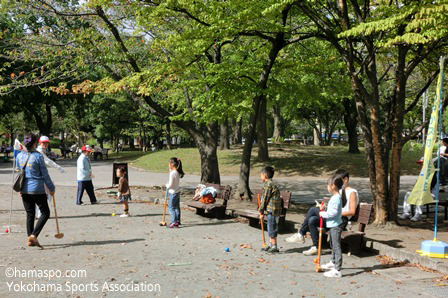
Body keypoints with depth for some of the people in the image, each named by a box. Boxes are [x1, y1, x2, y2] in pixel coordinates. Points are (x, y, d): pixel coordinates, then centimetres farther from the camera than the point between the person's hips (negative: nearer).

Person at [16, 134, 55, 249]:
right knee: (45, 213, 4)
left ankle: (30, 239, 14)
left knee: (30, 214, 14)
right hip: (37, 189, -6)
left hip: (24, 190, 6)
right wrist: (52, 188, 4)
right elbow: (45, 174, -7)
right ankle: (33, 236, -9)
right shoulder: (38, 156, -12)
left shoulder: (20, 156, 4)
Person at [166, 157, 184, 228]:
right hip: (178, 191, 9)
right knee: (177, 207, 15)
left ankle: (174, 222, -8)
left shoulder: (172, 173, -21)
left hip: (173, 192, -9)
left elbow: (170, 184, -20)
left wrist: (167, 186, -1)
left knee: (171, 207, -4)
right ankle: (178, 221, 22)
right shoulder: (178, 172, 4)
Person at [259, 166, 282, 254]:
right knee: (270, 229, 15)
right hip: (271, 211, 10)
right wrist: (262, 212, 22)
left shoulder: (268, 184, -14)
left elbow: (265, 199, -14)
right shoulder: (272, 184, 18)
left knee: (272, 229, -5)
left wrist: (261, 212, -8)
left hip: (272, 210, -10)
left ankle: (274, 247, -1)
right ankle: (271, 245, 22)